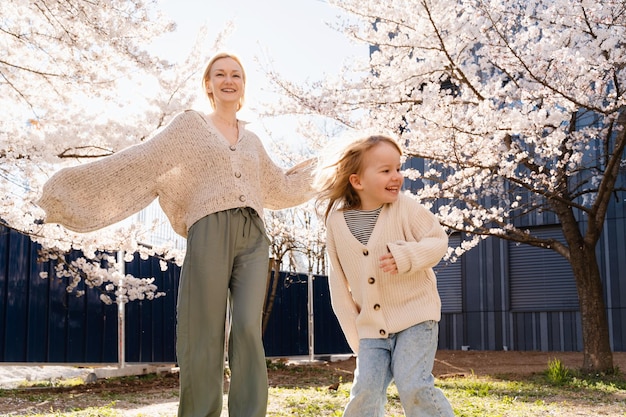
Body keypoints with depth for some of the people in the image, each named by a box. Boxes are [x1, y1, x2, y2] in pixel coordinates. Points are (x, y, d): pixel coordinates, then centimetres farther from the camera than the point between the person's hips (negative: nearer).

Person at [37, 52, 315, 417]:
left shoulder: (252, 141, 26)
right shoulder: (190, 124, 13)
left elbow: (278, 187, 38)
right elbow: (139, 163, 4)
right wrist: (71, 188, -5)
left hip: (253, 237, 3)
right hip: (210, 232, -3)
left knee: (248, 330, -12)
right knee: (203, 335, -9)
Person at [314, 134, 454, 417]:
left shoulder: (406, 208, -10)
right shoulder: (336, 221, -2)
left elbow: (438, 239, -4)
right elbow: (338, 281, 5)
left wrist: (407, 256, -25)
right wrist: (353, 332, 5)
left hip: (415, 314, -3)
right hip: (371, 327, 3)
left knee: (413, 385, -13)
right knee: (365, 391, -3)